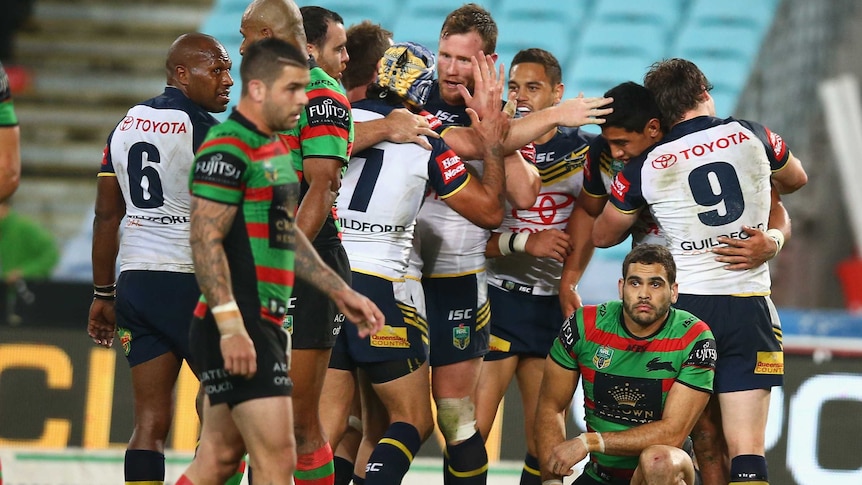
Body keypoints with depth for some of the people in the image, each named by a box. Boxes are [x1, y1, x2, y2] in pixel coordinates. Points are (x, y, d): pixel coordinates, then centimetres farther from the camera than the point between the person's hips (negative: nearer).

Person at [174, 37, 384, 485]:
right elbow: (205, 240, -19)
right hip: (237, 329, -10)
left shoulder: (274, 148, 17)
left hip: (263, 325, 10)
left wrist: (340, 292, 24)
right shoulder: (227, 150, -14)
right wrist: (230, 326, -25)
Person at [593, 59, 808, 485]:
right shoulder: (751, 135, 2)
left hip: (687, 304, 0)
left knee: (706, 449, 12)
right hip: (750, 308, 0)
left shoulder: (645, 167, -1)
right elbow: (795, 178, 25)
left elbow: (602, 236, 15)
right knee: (746, 449, -8)